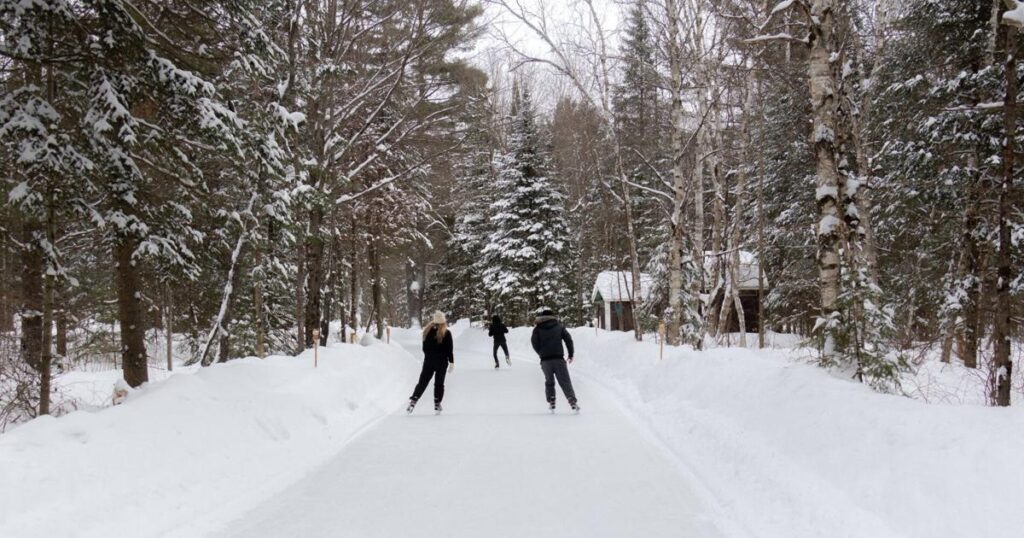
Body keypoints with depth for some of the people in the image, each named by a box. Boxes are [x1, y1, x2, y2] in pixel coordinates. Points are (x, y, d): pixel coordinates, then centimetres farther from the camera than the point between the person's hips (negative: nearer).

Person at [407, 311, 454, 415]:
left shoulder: (427, 331, -1)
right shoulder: (446, 333, -10)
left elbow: (424, 348, 7)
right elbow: (449, 350, -9)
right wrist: (451, 362, -3)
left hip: (428, 361, 2)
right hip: (442, 362, -2)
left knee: (422, 382, 8)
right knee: (439, 383, 7)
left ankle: (413, 401, -3)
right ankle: (437, 404, 5)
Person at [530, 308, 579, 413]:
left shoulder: (537, 329, 4)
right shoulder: (558, 326, 8)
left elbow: (534, 343, -2)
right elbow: (568, 339, 4)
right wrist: (571, 354, 12)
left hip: (545, 360, 0)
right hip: (559, 359, 0)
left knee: (549, 382, 17)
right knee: (565, 382, -1)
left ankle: (551, 402, 11)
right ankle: (573, 402, -14)